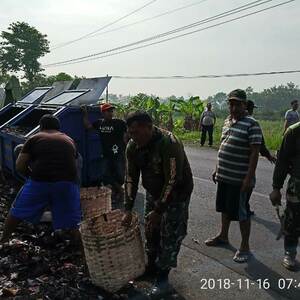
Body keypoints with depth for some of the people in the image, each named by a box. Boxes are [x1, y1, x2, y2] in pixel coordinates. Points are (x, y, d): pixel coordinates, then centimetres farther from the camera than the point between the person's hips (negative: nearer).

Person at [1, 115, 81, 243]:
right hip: (67, 182, 1)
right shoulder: (69, 140, 20)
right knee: (71, 223, 11)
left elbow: (19, 167, 9)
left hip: (39, 181, -1)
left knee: (16, 212, 21)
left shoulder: (34, 139, 11)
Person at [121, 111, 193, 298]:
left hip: (176, 193, -6)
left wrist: (158, 210, -28)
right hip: (153, 192, 6)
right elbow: (131, 178, -7)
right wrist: (128, 209, -11)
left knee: (170, 235, -4)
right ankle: (151, 268, 31)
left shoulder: (169, 143, -32)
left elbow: (173, 181, -31)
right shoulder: (133, 146, -11)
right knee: (150, 231, 12)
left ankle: (163, 278, 9)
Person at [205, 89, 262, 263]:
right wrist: (218, 169, 17)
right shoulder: (227, 121, 9)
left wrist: (249, 178, -22)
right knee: (225, 208, 21)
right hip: (225, 177, 8)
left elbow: (255, 153, -18)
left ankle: (245, 247, 20)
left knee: (242, 213, 4)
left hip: (240, 180, -8)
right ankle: (223, 236, 40)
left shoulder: (251, 125, -16)